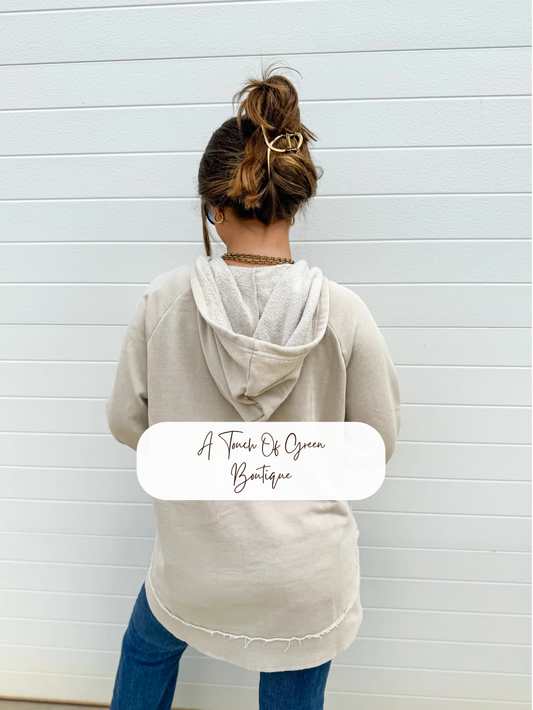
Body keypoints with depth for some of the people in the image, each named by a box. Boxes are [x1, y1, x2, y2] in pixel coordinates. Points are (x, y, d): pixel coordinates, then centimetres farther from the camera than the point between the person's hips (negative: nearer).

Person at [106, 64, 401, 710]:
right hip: (309, 574, 0)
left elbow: (126, 421, -6)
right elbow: (377, 440, -7)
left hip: (194, 565, 1)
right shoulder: (343, 312, -19)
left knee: (146, 647, 35)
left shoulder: (164, 298, -18)